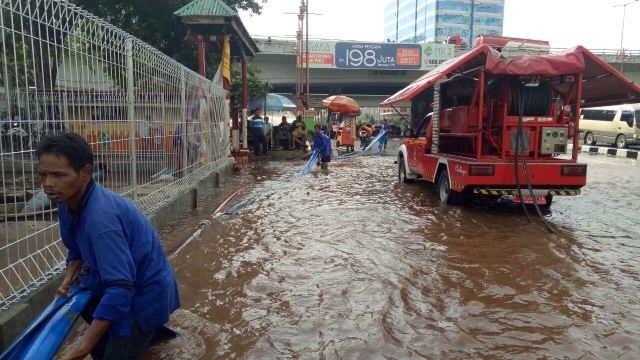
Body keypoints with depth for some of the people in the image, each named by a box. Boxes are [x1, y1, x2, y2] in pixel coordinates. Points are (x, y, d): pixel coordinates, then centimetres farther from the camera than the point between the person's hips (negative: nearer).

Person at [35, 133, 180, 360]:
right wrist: (68, 281, -7)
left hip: (144, 293, -9)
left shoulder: (101, 216, -35)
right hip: (121, 284, 9)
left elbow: (120, 289, -37)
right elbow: (76, 249, 12)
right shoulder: (67, 203, -7)